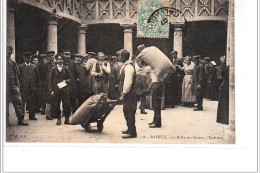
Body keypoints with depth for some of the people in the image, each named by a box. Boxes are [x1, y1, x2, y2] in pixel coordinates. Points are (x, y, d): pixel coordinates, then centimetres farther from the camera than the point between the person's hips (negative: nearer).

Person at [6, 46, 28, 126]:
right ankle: (6, 121, 14)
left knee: (18, 102, 1)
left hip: (14, 85, 4)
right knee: (5, 103, 4)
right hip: (6, 86, -4)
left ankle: (20, 120, 8)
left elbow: (17, 73, 16)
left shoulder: (12, 61, 15)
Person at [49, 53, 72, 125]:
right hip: (56, 89, 0)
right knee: (56, 105, 1)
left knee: (66, 104, -4)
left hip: (65, 89, 0)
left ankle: (67, 119, 6)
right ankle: (58, 119, 13)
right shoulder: (53, 69, 7)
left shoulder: (66, 69, 9)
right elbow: (50, 80, 5)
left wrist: (66, 81, -8)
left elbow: (70, 78, 15)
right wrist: (51, 90, -3)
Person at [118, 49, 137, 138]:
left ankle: (132, 132, -2)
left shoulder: (128, 66, -17)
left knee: (130, 112, -7)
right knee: (126, 111, 18)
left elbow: (128, 82, -23)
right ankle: (129, 129, 29)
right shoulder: (125, 65, 16)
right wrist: (123, 93, 19)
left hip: (129, 94, -11)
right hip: (127, 94, 11)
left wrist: (124, 94, -21)